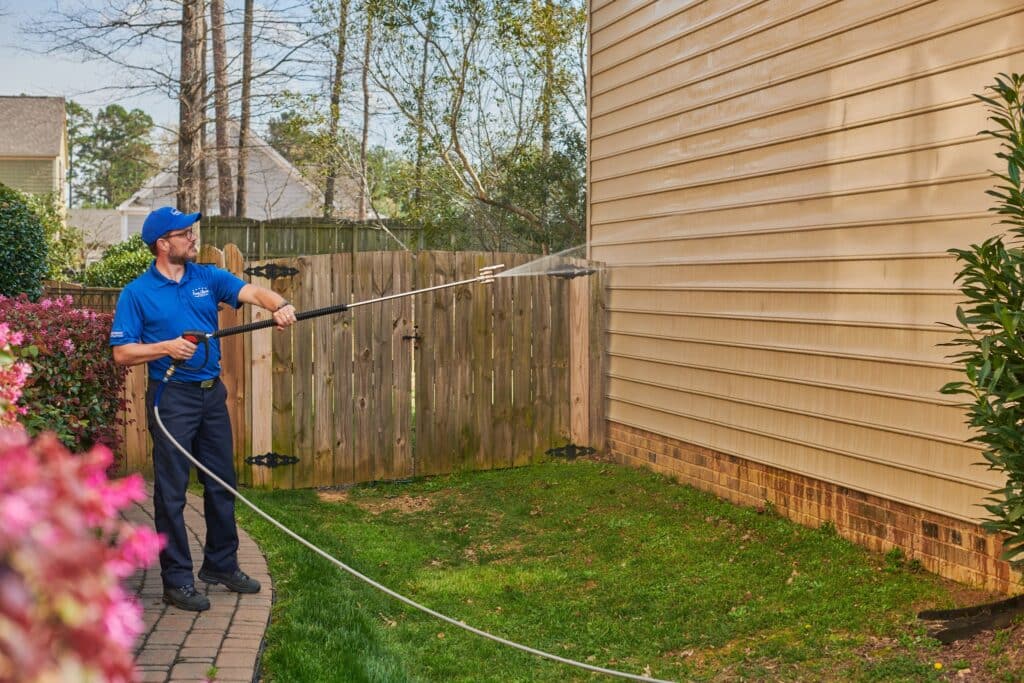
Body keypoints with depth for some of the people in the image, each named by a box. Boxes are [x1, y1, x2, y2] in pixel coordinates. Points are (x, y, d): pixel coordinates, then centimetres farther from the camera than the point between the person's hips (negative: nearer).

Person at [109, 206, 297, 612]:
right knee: (171, 491, 0)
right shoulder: (137, 293, -5)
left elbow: (251, 292, -10)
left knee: (221, 483, 13)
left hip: (212, 392, 5)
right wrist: (167, 347, -19)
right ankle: (177, 579, 9)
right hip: (172, 396, -5)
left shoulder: (207, 277, 6)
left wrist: (279, 304, -30)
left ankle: (221, 564, 28)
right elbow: (121, 353, -6)